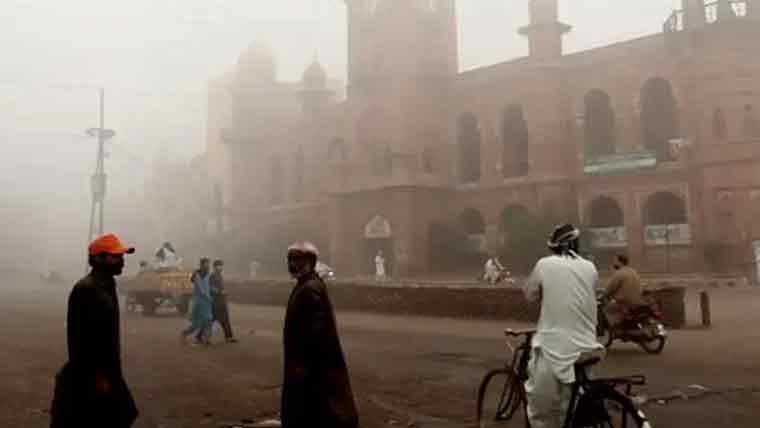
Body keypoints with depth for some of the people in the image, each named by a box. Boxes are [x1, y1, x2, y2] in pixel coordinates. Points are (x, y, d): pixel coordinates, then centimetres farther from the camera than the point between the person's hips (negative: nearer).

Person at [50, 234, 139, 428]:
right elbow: (80, 338, -23)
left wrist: (107, 373, 20)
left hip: (105, 371, 10)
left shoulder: (107, 286, 11)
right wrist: (96, 375, -22)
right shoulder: (85, 289, -19)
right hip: (88, 378, -10)